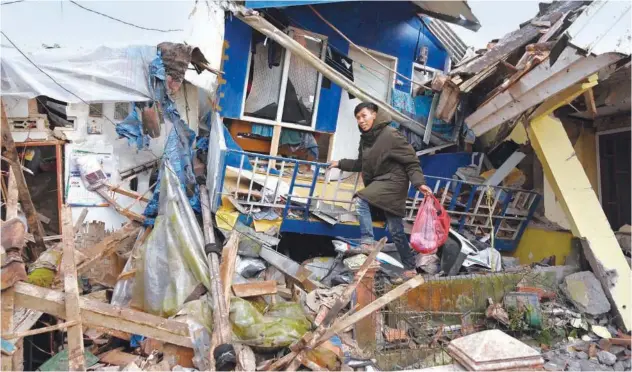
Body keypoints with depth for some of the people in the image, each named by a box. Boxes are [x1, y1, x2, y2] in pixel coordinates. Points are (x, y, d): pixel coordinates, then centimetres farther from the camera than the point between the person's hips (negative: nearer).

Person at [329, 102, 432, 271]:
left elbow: (411, 160, -17)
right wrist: (340, 163, 17)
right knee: (395, 229, 9)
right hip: (379, 182, 8)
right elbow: (361, 164, 22)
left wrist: (419, 182, -28)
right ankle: (410, 266, 21)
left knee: (361, 200, -24)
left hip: (393, 181, -8)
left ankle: (367, 242, -16)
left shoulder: (390, 134, -16)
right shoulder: (365, 138, 8)